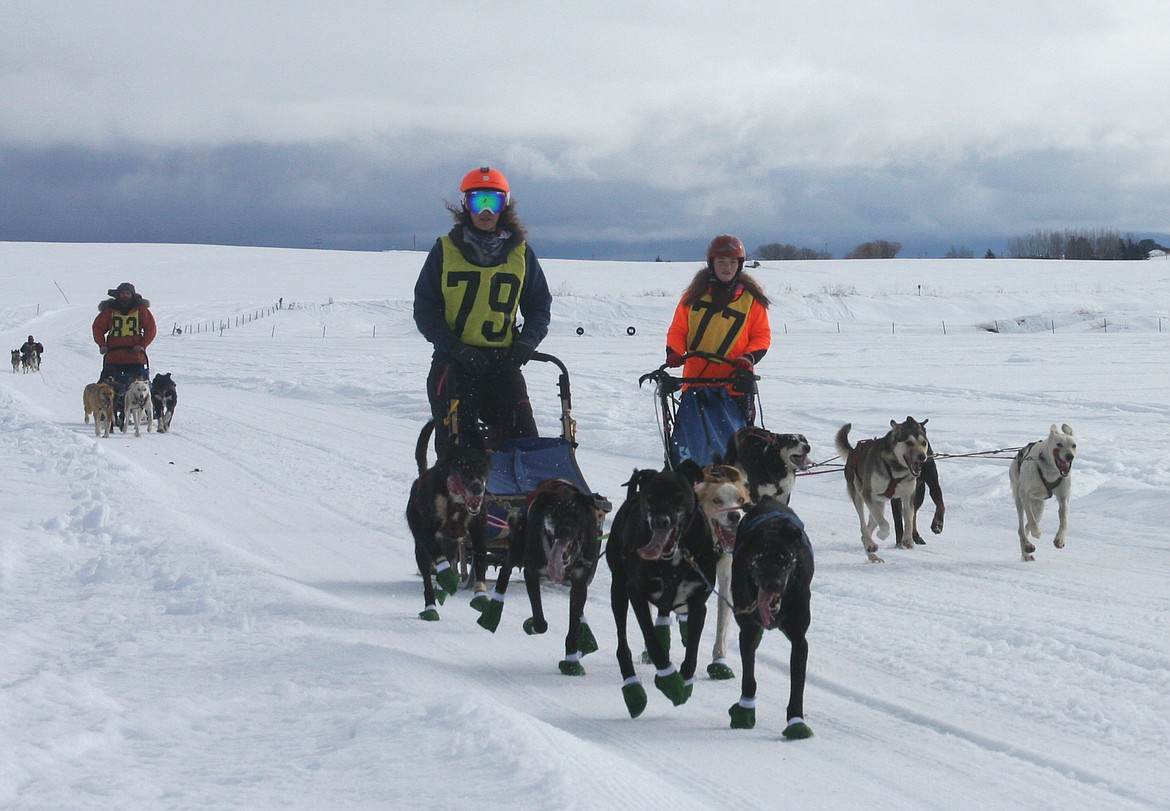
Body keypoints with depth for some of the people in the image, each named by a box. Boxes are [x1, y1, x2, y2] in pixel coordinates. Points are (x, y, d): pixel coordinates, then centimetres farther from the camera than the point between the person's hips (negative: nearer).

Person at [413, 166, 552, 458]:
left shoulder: (521, 253, 9)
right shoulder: (445, 251, 4)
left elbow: (539, 306, 14)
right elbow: (424, 309, 2)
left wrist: (527, 341, -6)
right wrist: (453, 347, -13)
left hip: (503, 364, 1)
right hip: (453, 365, -1)